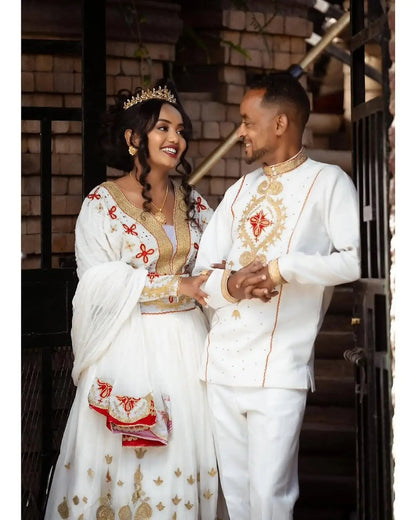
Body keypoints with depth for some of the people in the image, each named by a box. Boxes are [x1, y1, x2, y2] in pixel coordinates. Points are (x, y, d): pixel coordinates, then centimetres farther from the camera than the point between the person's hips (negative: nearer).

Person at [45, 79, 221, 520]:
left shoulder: (191, 200, 10)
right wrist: (175, 286, -15)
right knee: (126, 459, 0)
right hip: (130, 344, -4)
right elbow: (99, 278, -13)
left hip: (186, 342, 5)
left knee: (184, 451, 7)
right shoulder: (103, 202, -5)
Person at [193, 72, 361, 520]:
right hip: (222, 366, 6)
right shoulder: (239, 192, 18)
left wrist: (281, 268, -15)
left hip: (279, 372, -6)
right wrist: (229, 285, -10)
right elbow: (200, 275, 12)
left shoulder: (326, 182, 0)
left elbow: (359, 259, -14)